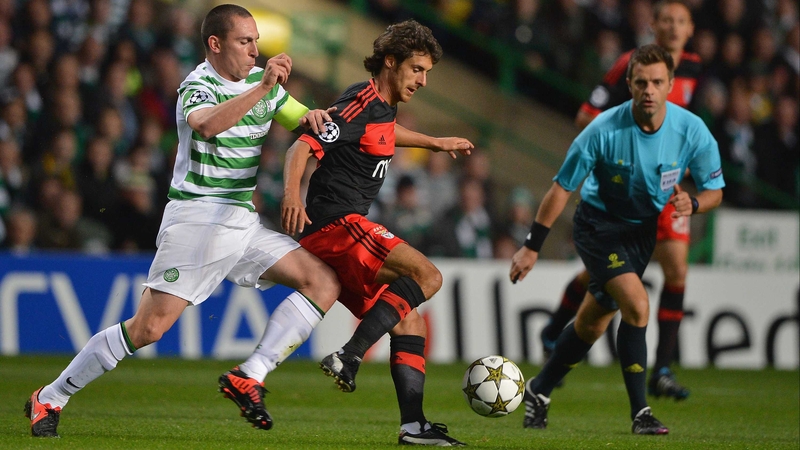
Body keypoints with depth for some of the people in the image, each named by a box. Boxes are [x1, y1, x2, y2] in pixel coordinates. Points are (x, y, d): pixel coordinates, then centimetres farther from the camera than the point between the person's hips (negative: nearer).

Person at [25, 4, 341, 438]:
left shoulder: (261, 79, 11)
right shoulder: (197, 86, -11)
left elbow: (302, 121, 23)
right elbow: (207, 125, -34)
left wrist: (312, 117, -2)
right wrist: (262, 89, -44)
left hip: (243, 222, 7)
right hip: (196, 219, -7)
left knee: (323, 281, -8)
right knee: (149, 326, -12)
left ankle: (248, 377, -10)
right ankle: (49, 398, 1)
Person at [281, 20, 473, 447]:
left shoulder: (383, 104, 16)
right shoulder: (361, 103, -13)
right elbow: (303, 147, -22)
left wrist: (435, 143, 50)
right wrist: (291, 194, -39)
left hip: (341, 232, 10)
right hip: (336, 224, -10)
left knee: (409, 321, 7)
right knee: (426, 276, -21)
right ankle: (348, 357, -24)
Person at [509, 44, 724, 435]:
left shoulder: (692, 131, -16)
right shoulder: (605, 130, -24)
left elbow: (714, 191, -4)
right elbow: (562, 187, -14)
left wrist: (692, 204, -28)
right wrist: (532, 246, -11)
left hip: (644, 229, 4)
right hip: (599, 224, -4)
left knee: (593, 322, 11)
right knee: (636, 305, -23)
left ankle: (539, 391, 33)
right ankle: (640, 412, -15)